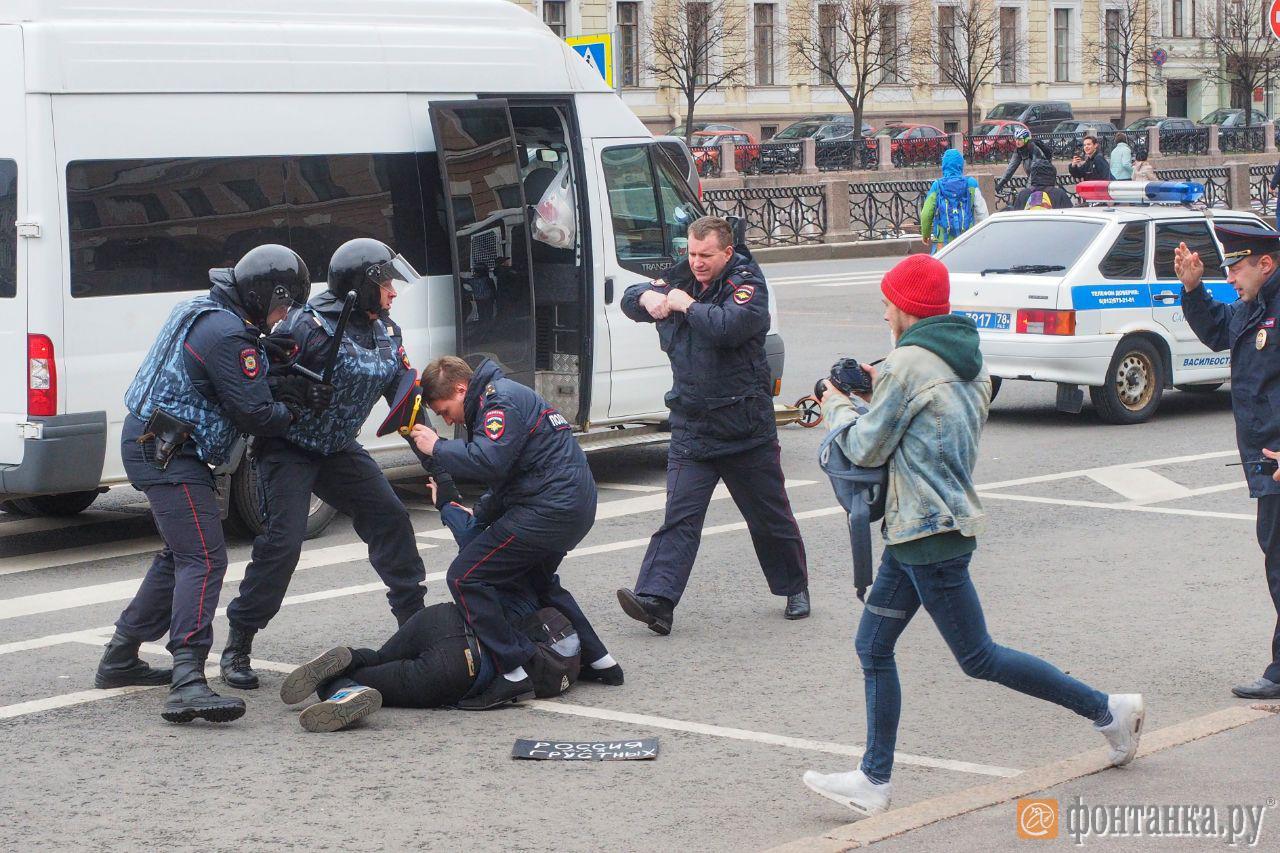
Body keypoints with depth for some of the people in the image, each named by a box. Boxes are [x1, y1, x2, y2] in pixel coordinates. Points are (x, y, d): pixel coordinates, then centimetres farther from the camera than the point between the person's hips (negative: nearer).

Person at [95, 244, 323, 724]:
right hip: (168, 453, -11)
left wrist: (289, 393, 9)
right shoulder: (228, 334, -18)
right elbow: (254, 415, -18)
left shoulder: (202, 312, 16)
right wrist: (294, 411, 1)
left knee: (180, 555, 22)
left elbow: (238, 391, 22)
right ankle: (187, 682, -30)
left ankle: (120, 659, 29)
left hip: (149, 445, 11)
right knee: (204, 560, -18)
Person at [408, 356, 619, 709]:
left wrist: (437, 448, -14)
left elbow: (489, 461, -27)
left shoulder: (501, 402, -12)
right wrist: (479, 514, 15)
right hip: (575, 504, 11)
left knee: (465, 577, -10)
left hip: (551, 506, -11)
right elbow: (505, 475, 27)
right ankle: (598, 660, 33)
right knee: (536, 581, 32)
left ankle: (513, 674, -12)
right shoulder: (496, 398, 22)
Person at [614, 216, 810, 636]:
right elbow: (630, 299, 16)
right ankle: (655, 600, -15)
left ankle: (795, 588, 31)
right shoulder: (681, 278, 8)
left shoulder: (746, 283, -11)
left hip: (746, 426, -4)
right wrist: (647, 297, -7)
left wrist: (687, 305, -17)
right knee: (680, 515, -7)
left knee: (770, 515, 12)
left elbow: (729, 326, -30)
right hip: (691, 425, 4)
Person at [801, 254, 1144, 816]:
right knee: (873, 646, 10)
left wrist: (837, 407, 9)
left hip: (930, 535, -10)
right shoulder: (967, 362, 12)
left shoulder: (908, 363, -16)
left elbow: (867, 449, -10)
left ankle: (1107, 710, 5)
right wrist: (880, 390, 17)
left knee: (978, 657, -2)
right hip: (915, 533, 10)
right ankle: (874, 780, 10)